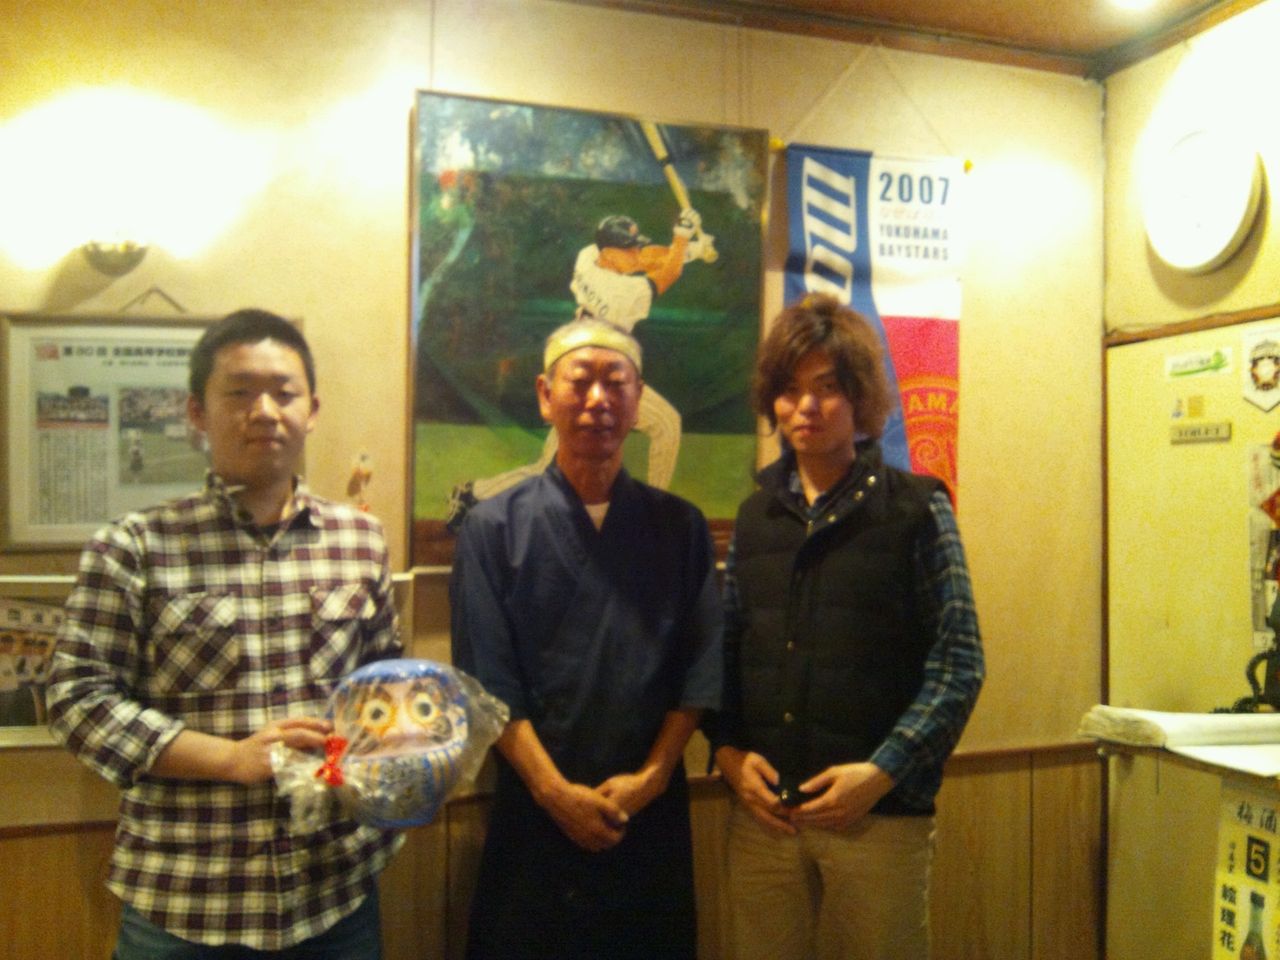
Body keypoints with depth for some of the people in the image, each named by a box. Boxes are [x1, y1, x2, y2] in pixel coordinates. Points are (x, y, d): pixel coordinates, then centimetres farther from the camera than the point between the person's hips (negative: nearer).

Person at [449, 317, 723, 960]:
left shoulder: (680, 527, 3)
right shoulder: (494, 528, -2)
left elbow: (700, 667, 1)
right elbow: (488, 678, -6)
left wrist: (652, 776, -9)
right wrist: (557, 791, -12)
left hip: (652, 812, 2)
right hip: (534, 811, -1)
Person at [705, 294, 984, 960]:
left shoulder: (916, 509, -2)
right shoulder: (755, 514, 9)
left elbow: (958, 662, -6)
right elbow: (727, 649, 12)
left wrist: (882, 772, -13)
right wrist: (727, 749, -2)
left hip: (880, 814, -3)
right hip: (762, 811, 4)